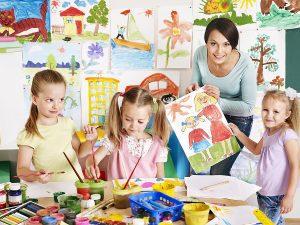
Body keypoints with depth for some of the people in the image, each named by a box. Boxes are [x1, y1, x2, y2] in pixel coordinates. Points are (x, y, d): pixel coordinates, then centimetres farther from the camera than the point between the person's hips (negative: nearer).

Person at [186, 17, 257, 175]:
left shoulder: (245, 65, -28)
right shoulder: (200, 54, -18)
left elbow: (248, 106, -18)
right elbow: (197, 84, -1)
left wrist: (219, 101, -32)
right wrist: (194, 90, -26)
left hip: (238, 120, -3)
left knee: (218, 173, -5)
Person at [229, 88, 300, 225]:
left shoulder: (288, 135, -20)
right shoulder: (268, 132, 6)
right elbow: (257, 150, 26)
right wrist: (238, 133, 21)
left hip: (276, 196, -8)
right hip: (262, 192, 8)